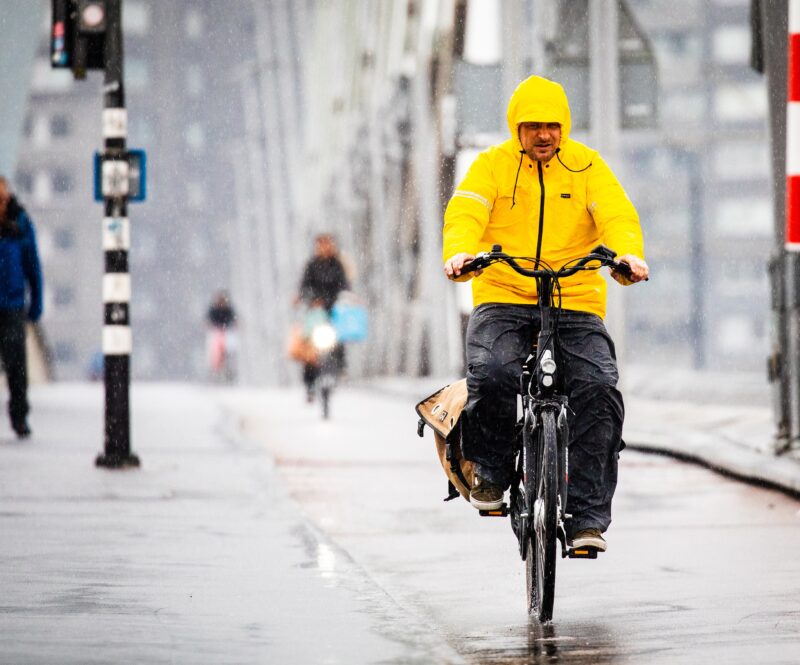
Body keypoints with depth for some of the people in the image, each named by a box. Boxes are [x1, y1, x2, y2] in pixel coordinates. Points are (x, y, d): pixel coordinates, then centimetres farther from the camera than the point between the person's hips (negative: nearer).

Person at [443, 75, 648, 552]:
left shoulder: (587, 166, 7)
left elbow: (618, 214, -7)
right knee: (492, 374, -29)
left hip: (576, 303, 1)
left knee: (598, 388, -21)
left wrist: (629, 254, -29)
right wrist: (460, 252, -32)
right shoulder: (492, 165, 6)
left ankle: (589, 515, -16)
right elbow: (465, 212, -9)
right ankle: (491, 472, -2)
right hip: (503, 300, 0)